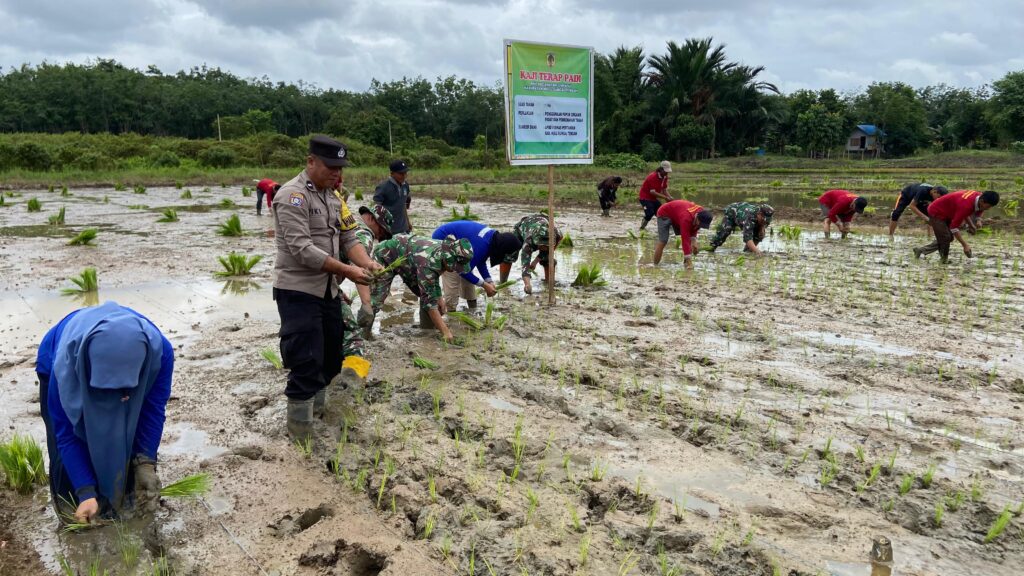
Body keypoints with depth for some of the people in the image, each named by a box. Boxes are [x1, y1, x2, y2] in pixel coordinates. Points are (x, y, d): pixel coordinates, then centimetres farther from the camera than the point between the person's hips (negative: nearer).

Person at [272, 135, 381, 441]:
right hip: (298, 291, -8)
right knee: (306, 362, -6)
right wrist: (346, 270, -25)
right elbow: (301, 249, -23)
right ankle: (301, 431, 7)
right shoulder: (292, 195, -15)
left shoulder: (334, 196, 12)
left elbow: (348, 238, 9)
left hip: (328, 290, 8)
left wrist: (367, 263, -11)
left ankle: (319, 408, 35)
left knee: (331, 357, 17)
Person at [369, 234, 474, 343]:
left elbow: (434, 275, 4)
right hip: (385, 253, -7)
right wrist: (445, 332, -40)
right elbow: (429, 300, -40)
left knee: (426, 294, -2)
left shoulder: (444, 251, -18)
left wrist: (439, 297, -7)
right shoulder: (428, 261, -42)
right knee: (375, 299, -18)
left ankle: (428, 327, 10)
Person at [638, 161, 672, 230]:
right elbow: (652, 192, -30)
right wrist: (665, 197, -31)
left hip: (654, 198, 9)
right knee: (650, 213, -24)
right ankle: (642, 227, -8)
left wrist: (670, 198, -16)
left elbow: (664, 190, 4)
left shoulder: (664, 177, -1)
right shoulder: (653, 177, -26)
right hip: (645, 197, -9)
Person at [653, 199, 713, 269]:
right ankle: (655, 265, -7)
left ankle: (686, 263, 0)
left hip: (676, 214, 8)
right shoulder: (686, 218, -44)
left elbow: (694, 227, 0)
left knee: (690, 239, -4)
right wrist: (689, 259, -48)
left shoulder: (701, 213, -21)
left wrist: (693, 240, -16)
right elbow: (685, 240, -45)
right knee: (663, 241, -17)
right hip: (664, 214, -8)